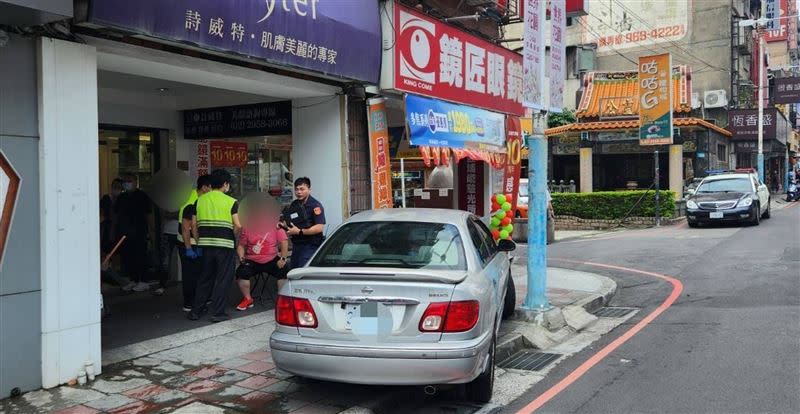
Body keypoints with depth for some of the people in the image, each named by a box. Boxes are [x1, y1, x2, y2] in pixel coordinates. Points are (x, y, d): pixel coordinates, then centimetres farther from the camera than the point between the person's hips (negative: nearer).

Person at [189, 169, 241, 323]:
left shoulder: (200, 200, 7)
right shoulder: (231, 201, -5)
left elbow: (194, 225, 7)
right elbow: (237, 225, -10)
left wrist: (199, 241, 16)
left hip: (206, 244, 5)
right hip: (225, 244, -4)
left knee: (205, 277, 15)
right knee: (223, 279, 4)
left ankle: (196, 311, 19)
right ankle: (217, 313, 4)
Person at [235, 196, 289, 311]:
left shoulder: (276, 227, -1)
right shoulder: (247, 227, 4)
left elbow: (284, 243, -7)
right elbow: (241, 245, 7)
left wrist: (283, 258, -18)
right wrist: (241, 256, -12)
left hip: (272, 260, -1)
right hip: (252, 261, 1)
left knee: (284, 269, -25)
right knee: (241, 272, -24)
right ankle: (247, 300, -3)